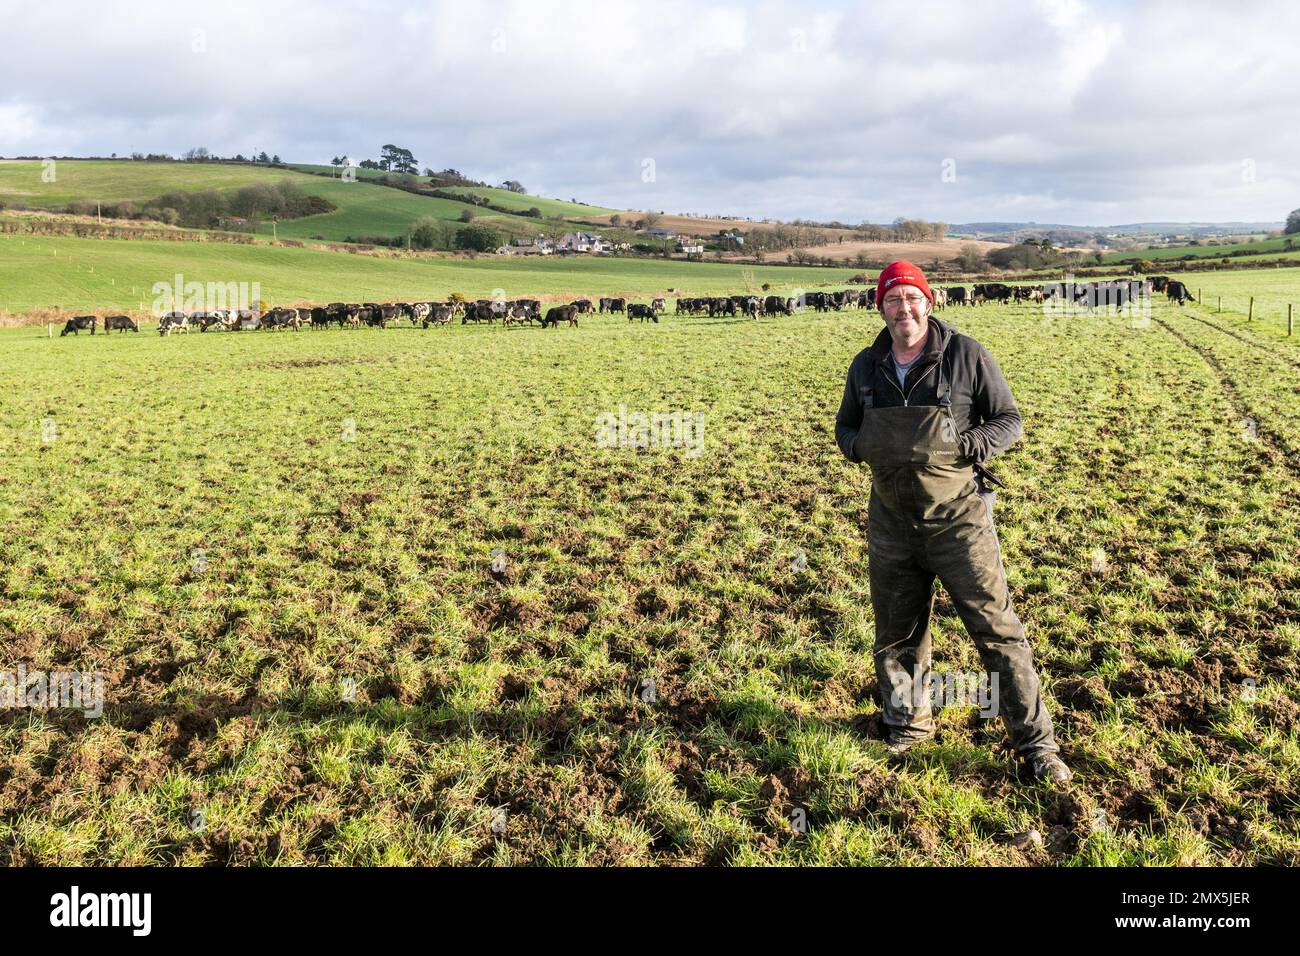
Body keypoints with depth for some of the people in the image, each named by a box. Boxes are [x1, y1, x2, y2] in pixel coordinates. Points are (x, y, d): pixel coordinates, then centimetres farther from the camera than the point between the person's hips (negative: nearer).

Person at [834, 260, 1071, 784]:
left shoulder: (967, 356, -7)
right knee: (897, 632, 16)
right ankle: (908, 721, 38)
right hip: (892, 522, 4)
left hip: (959, 520, -4)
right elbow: (846, 426, 17)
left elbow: (1009, 420, 0)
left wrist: (968, 445, -20)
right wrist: (860, 445, -7)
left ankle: (1037, 744, 13)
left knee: (996, 629, -1)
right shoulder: (866, 366, 4)